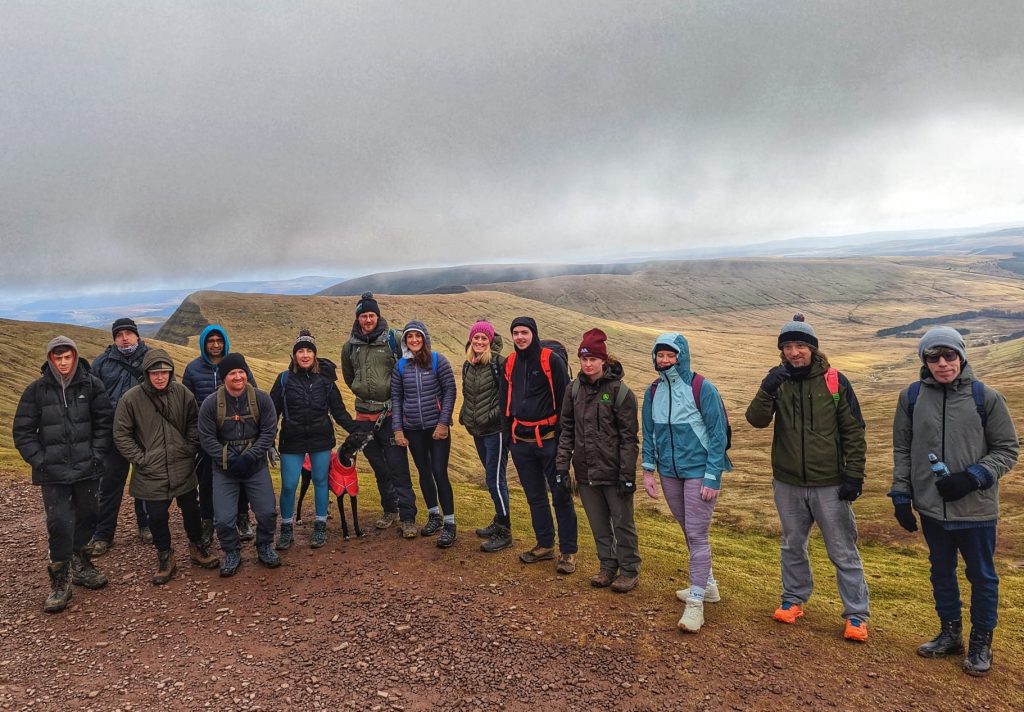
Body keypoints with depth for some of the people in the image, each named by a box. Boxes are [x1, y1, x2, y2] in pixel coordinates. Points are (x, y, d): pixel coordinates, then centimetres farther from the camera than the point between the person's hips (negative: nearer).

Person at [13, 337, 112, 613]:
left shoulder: (91, 385, -1)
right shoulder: (37, 389, -2)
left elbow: (104, 422, 4)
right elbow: (22, 431, 2)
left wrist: (96, 455, -3)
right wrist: (39, 461, -6)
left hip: (86, 468, 2)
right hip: (53, 472, -2)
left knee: (86, 517, 13)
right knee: (59, 523, -6)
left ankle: (81, 566, 33)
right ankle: (60, 582, 7)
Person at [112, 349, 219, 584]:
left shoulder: (182, 393, -5)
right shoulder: (132, 398, -11)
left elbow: (194, 423, 9)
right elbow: (121, 434, -4)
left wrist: (190, 448, 0)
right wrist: (140, 458, -8)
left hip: (183, 468, 2)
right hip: (151, 473, -2)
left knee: (191, 509, 15)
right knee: (157, 516, 8)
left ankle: (197, 547, 36)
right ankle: (164, 556, 28)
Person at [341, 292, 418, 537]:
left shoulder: (393, 339, -6)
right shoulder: (350, 346, 6)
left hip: (391, 413, -4)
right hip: (365, 415, 4)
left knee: (398, 467, -6)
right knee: (379, 467, 15)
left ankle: (407, 518, -2)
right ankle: (389, 510, 29)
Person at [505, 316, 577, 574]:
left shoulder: (552, 360, -9)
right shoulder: (511, 362, 9)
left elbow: (564, 399, -11)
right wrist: (509, 433, 15)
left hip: (548, 439, -6)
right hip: (521, 441, 6)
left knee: (561, 496, 0)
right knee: (535, 496, 14)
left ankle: (568, 552, 9)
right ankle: (545, 546, 27)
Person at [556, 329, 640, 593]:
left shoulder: (619, 391, -11)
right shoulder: (574, 389, 3)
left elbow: (629, 437, -11)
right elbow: (566, 429, 7)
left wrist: (627, 475, -14)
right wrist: (562, 465, 1)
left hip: (613, 470, -5)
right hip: (586, 471, 5)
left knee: (622, 522, 9)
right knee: (598, 524, 16)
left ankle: (629, 571, 24)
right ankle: (607, 566, 32)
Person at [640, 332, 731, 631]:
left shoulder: (702, 388, -14)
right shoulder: (653, 391, 2)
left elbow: (718, 434, -12)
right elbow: (648, 433, 10)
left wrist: (712, 478, -15)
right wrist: (648, 470, 5)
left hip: (699, 472, -6)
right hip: (669, 473, 6)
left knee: (697, 534, -5)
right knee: (688, 531, 17)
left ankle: (696, 602, 2)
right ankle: (706, 584, 35)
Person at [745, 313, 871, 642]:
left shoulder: (834, 381, -8)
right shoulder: (778, 381, -1)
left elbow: (854, 431, -4)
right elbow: (756, 420, -12)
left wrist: (854, 476, -8)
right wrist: (767, 390, -28)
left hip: (829, 484, -3)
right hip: (788, 483, 3)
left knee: (843, 552, 6)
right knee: (793, 546, 18)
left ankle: (856, 614, 18)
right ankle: (793, 599, 35)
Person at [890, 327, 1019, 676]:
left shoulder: (985, 397, -9)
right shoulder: (912, 396, -3)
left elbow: (1008, 449, -3)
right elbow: (902, 449, 4)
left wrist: (971, 478, -16)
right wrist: (901, 495, 1)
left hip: (976, 507, -2)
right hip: (931, 506, 2)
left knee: (981, 576, 12)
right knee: (941, 572, 17)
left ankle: (981, 643, 30)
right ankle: (950, 634, 36)